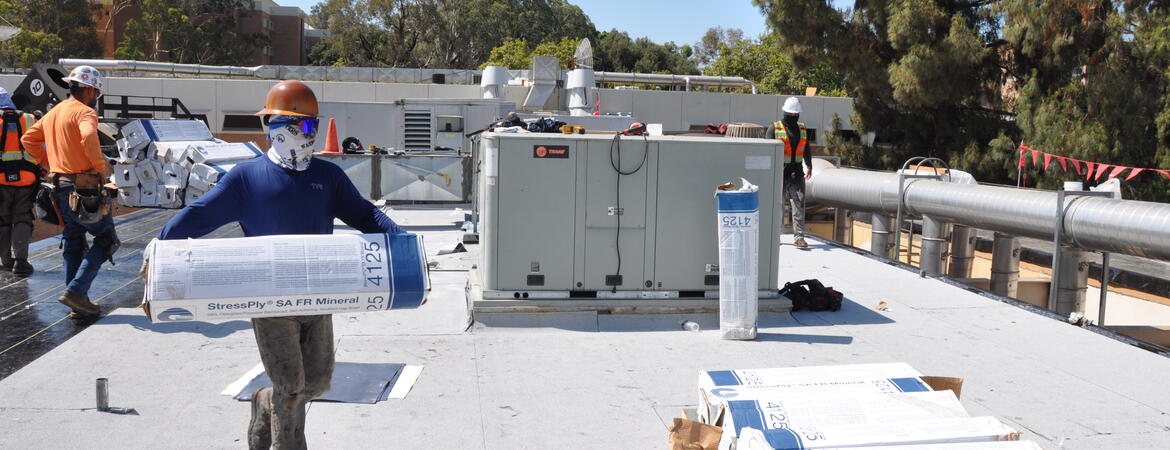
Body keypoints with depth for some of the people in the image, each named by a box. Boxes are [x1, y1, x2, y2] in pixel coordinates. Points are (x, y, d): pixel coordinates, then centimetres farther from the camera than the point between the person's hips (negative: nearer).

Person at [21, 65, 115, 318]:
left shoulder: (53, 113, 17)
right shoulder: (84, 111, -11)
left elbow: (28, 140, 22)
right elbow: (88, 137, -31)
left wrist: (52, 162, 18)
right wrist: (102, 166, -19)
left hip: (60, 187, 9)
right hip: (83, 187, -9)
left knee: (73, 244, 14)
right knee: (106, 239, 1)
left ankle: (79, 304, 17)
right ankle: (76, 290, -9)